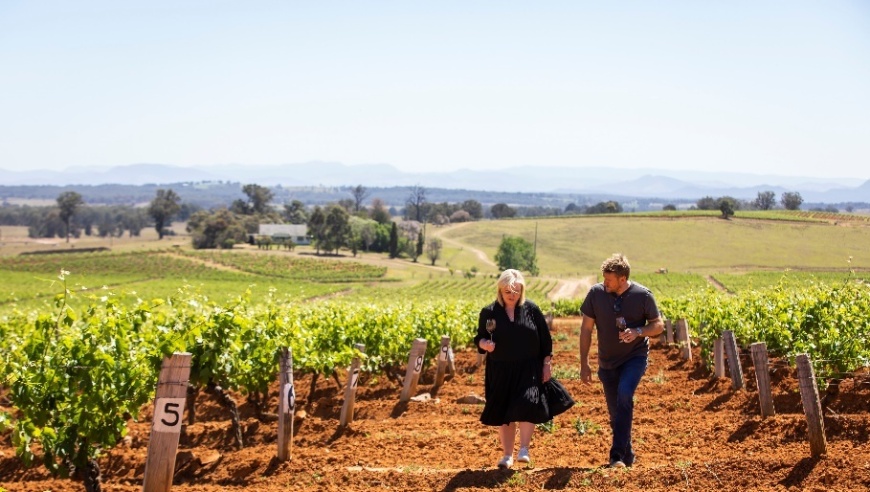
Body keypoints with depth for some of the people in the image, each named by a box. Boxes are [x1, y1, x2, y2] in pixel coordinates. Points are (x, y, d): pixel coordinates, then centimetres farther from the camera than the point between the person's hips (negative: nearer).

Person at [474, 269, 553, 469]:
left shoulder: (531, 309, 0)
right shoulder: (489, 312, -1)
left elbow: (545, 339, 5)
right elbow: (479, 339, 5)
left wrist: (546, 364, 3)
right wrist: (484, 344, -19)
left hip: (528, 370, -1)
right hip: (501, 372, 1)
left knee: (526, 405, -17)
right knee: (503, 414, 6)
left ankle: (524, 449, -3)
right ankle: (507, 455, 19)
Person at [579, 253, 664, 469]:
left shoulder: (643, 295, -12)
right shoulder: (596, 293, -8)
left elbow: (658, 325, -3)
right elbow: (586, 328, 0)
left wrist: (638, 332, -24)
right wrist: (584, 363, -1)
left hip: (635, 357, -3)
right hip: (608, 361, 3)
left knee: (624, 395, -27)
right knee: (615, 412, 8)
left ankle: (617, 455, -26)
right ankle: (628, 456, 28)